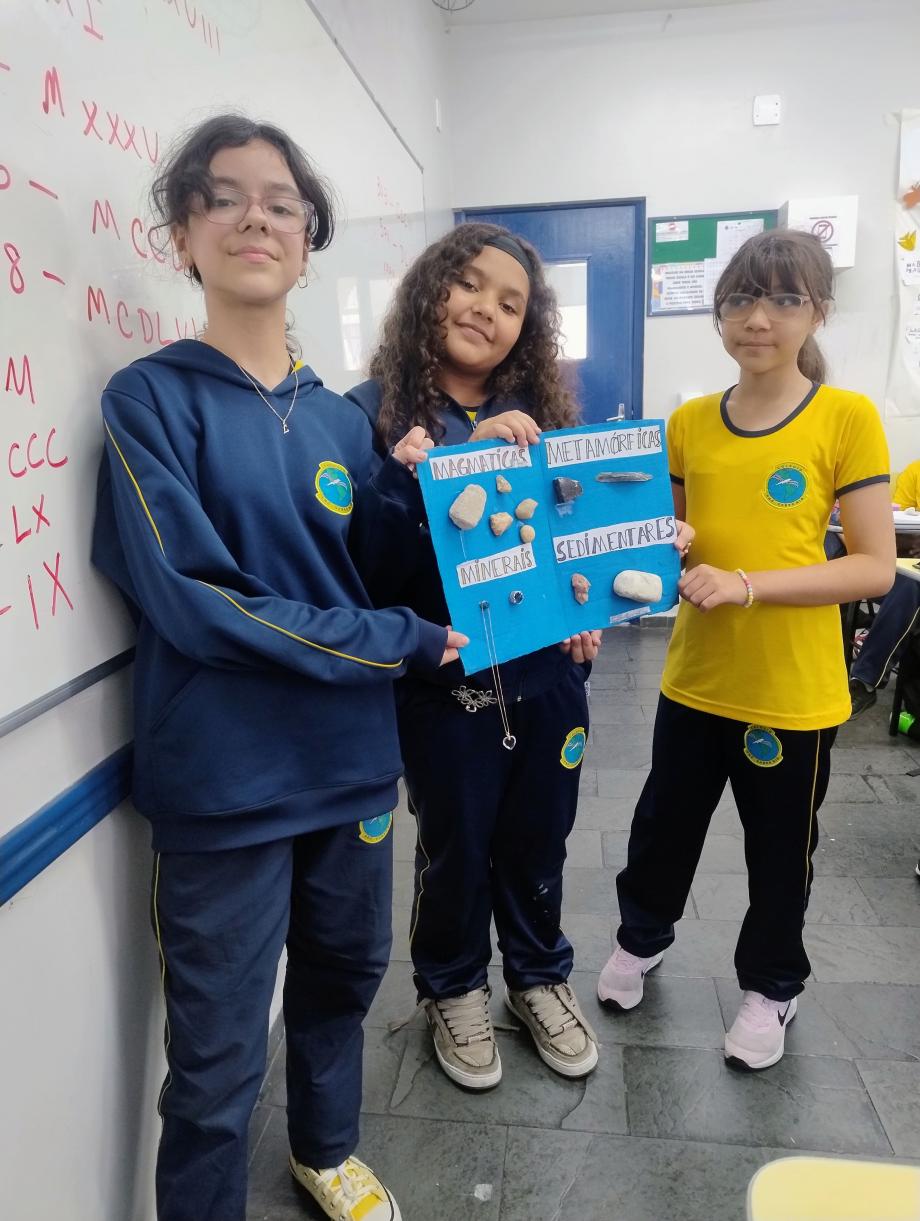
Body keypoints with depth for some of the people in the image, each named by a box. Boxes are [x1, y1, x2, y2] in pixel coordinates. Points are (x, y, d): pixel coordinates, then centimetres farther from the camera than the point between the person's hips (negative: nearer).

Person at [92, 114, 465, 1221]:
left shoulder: (340, 418, 7)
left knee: (343, 974, 24)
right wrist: (404, 641, -16)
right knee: (217, 1061, 9)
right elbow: (190, 599, -18)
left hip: (351, 761, 6)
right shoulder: (151, 399, -8)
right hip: (223, 784, -5)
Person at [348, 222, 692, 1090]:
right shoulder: (377, 411, -7)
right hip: (443, 681, -3)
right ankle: (454, 992, 42)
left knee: (538, 841, 18)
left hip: (546, 671, 4)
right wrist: (462, 461, -27)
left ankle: (538, 978, 45)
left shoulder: (542, 413, 5)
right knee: (456, 847, 14)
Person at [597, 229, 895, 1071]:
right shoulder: (689, 422, 2)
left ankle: (771, 985, 42)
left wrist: (746, 585, -23)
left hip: (794, 691, -3)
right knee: (663, 823, 19)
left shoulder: (848, 418, -10)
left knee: (779, 850, 15)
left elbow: (876, 568, -13)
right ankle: (642, 937, 47)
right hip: (695, 679, 4)